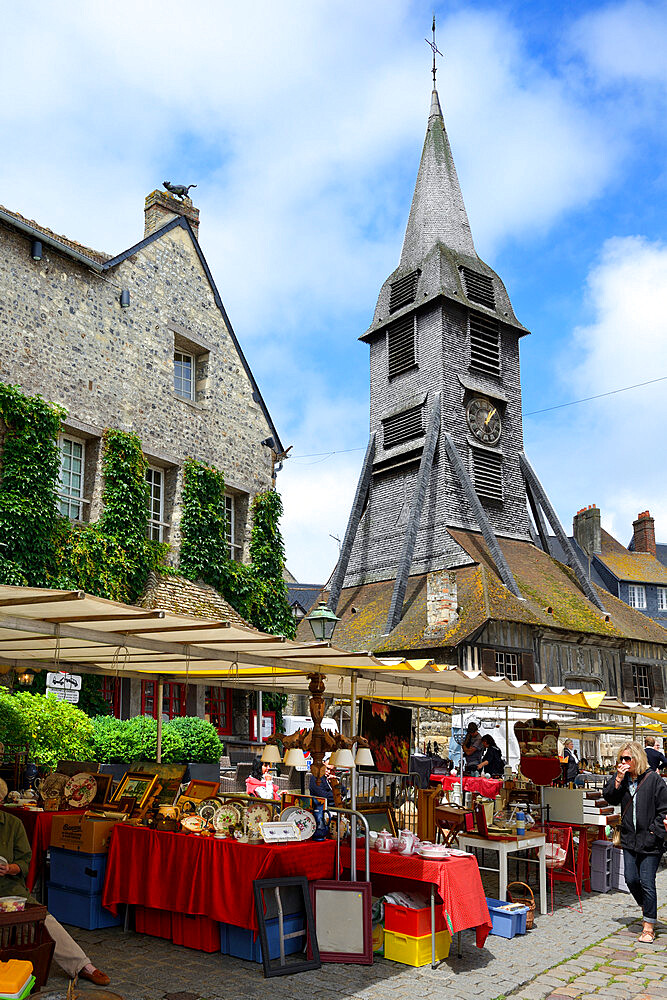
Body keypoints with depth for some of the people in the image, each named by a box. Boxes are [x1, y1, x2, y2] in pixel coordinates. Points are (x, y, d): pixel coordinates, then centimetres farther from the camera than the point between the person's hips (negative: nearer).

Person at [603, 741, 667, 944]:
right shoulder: (621, 778, 6)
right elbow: (609, 798, -1)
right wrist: (618, 779, -12)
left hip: (650, 842, -5)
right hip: (630, 839, 5)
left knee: (647, 882, -2)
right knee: (631, 879, 6)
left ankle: (649, 927, 9)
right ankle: (646, 908, 33)